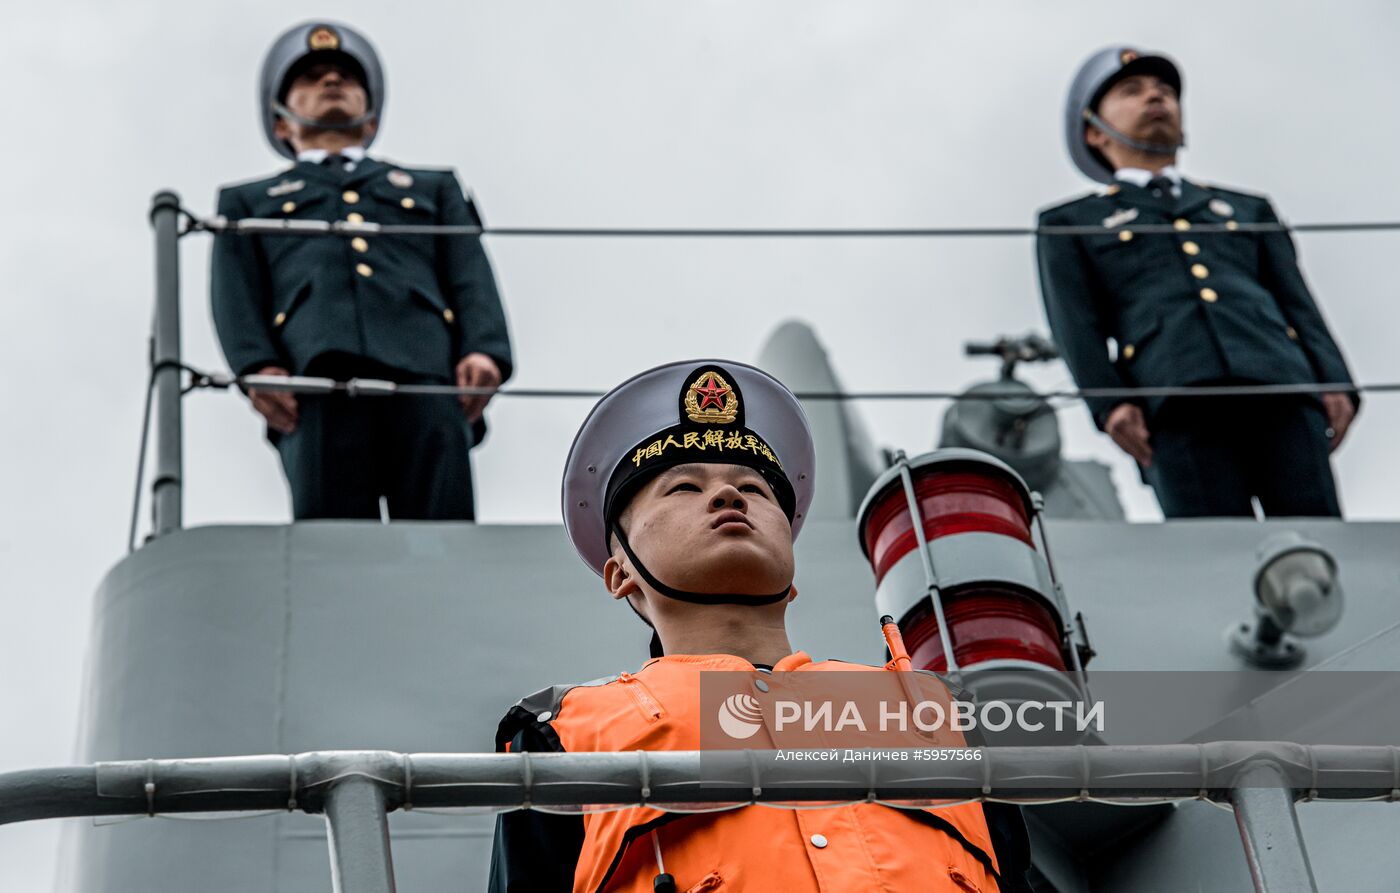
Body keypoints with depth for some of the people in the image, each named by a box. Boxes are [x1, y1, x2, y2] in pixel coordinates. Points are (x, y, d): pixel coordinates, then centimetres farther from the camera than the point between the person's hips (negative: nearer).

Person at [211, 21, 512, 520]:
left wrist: (485, 352, -3)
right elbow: (236, 294, 16)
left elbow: (471, 277, 19)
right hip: (316, 371, -1)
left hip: (424, 365, 1)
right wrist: (257, 367, -7)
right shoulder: (247, 202, 34)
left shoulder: (434, 188, 37)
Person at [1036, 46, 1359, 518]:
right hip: (1174, 402, -3)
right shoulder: (1068, 224, 26)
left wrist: (1334, 386, 3)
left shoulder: (1248, 210, 35)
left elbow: (1298, 305, 22)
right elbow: (1075, 325, 10)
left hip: (1279, 382, 3)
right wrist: (1109, 404, -9)